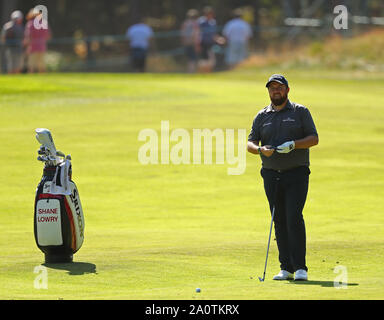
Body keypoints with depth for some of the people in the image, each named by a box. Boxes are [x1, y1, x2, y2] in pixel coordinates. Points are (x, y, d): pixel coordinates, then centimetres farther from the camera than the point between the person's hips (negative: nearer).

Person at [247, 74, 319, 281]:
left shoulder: (300, 112, 5)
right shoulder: (262, 116, 12)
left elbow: (314, 138, -1)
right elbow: (250, 143, 6)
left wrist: (293, 144, -17)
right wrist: (261, 149, -16)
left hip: (296, 173, -3)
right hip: (271, 175, 3)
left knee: (294, 218, -14)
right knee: (280, 222, 3)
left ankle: (300, 267, -13)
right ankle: (286, 268, 8)